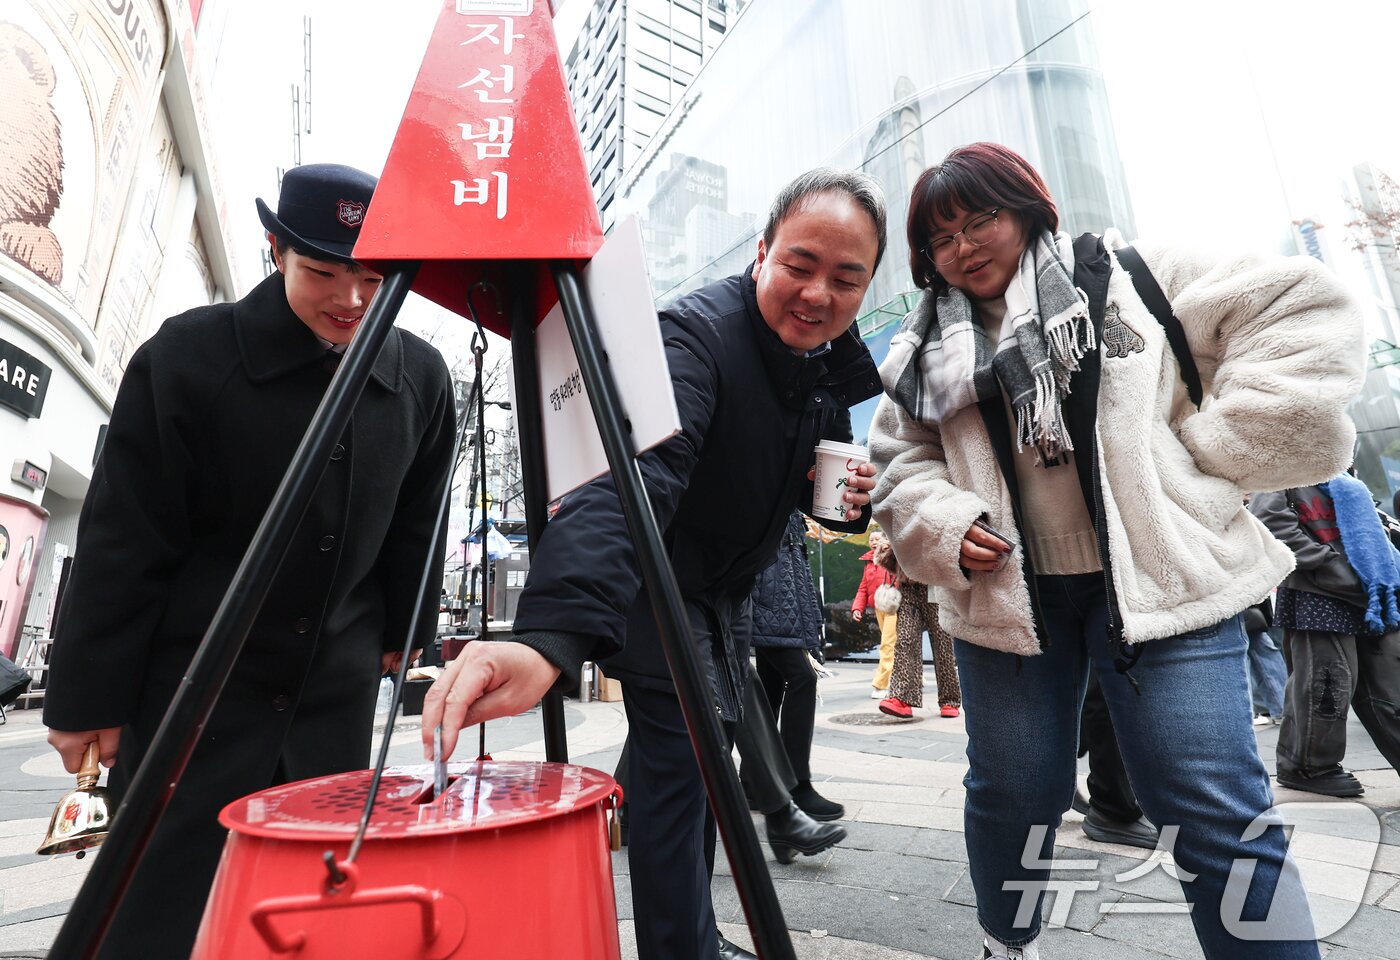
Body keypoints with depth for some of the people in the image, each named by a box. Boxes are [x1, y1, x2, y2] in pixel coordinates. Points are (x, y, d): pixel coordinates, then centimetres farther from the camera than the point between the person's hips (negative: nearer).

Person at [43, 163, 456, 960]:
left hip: (339, 691, 3)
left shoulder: (422, 377, -2)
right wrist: (90, 696, -4)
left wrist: (399, 635, 13)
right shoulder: (187, 356, -10)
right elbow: (121, 542, -7)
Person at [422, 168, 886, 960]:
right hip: (656, 586, -8)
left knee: (705, 767, 19)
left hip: (728, 591, 8)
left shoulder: (833, 367, -4)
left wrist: (853, 500, -15)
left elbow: (812, 484, 9)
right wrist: (550, 637, -60)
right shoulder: (699, 335, -30)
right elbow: (629, 482, -46)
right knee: (677, 767, -10)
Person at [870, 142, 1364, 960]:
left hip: (1163, 580, -2)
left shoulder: (1126, 277, 4)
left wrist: (1221, 448, -7)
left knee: (1219, 813, -4)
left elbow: (1303, 308, 2)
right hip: (1005, 594, 3)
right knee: (1010, 794, 13)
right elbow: (900, 463, 12)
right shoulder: (926, 354, 12)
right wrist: (945, 526, -8)